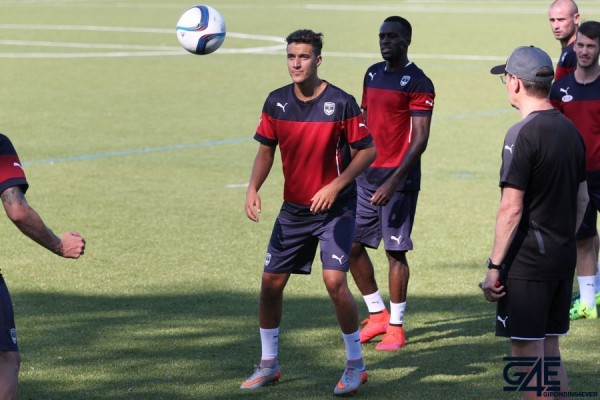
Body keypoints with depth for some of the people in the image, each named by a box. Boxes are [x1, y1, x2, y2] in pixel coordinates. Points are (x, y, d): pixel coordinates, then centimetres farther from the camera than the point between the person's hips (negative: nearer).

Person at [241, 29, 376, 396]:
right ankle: (269, 365, 22)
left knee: (335, 280, -17)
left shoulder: (341, 103, -16)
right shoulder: (276, 102, -2)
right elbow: (266, 149, 8)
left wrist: (335, 186, -21)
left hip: (335, 209, -5)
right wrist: (253, 188, -8)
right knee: (271, 282, 5)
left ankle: (356, 365, 0)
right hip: (294, 208, 5)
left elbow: (368, 150, -10)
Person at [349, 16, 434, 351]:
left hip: (399, 178, -8)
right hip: (367, 175, 8)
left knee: (396, 250, -3)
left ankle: (396, 327, 6)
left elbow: (421, 138, -15)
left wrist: (394, 181, -22)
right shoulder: (373, 74, 13)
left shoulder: (418, 82, -10)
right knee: (352, 245, 7)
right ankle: (378, 314, 20)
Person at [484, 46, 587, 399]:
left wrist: (494, 266, -15)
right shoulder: (570, 130, 9)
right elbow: (582, 198, 16)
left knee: (527, 352, -2)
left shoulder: (522, 135, -15)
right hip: (565, 256, 8)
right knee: (549, 350, 15)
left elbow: (512, 209, -18)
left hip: (528, 259, -8)